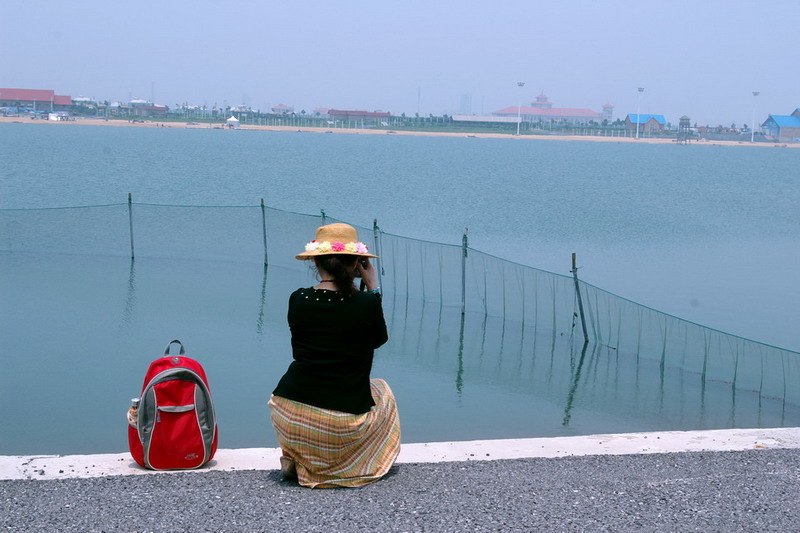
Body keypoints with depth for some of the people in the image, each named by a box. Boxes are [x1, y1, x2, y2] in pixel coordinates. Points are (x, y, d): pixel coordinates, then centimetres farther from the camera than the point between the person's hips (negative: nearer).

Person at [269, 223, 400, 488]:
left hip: (289, 419, 3)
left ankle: (295, 458, 22)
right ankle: (345, 464, 16)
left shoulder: (297, 300, -2)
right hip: (343, 425, -2)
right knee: (381, 390, 31)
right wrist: (373, 287, 17)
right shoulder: (366, 303, -9)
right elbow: (380, 338, 13)